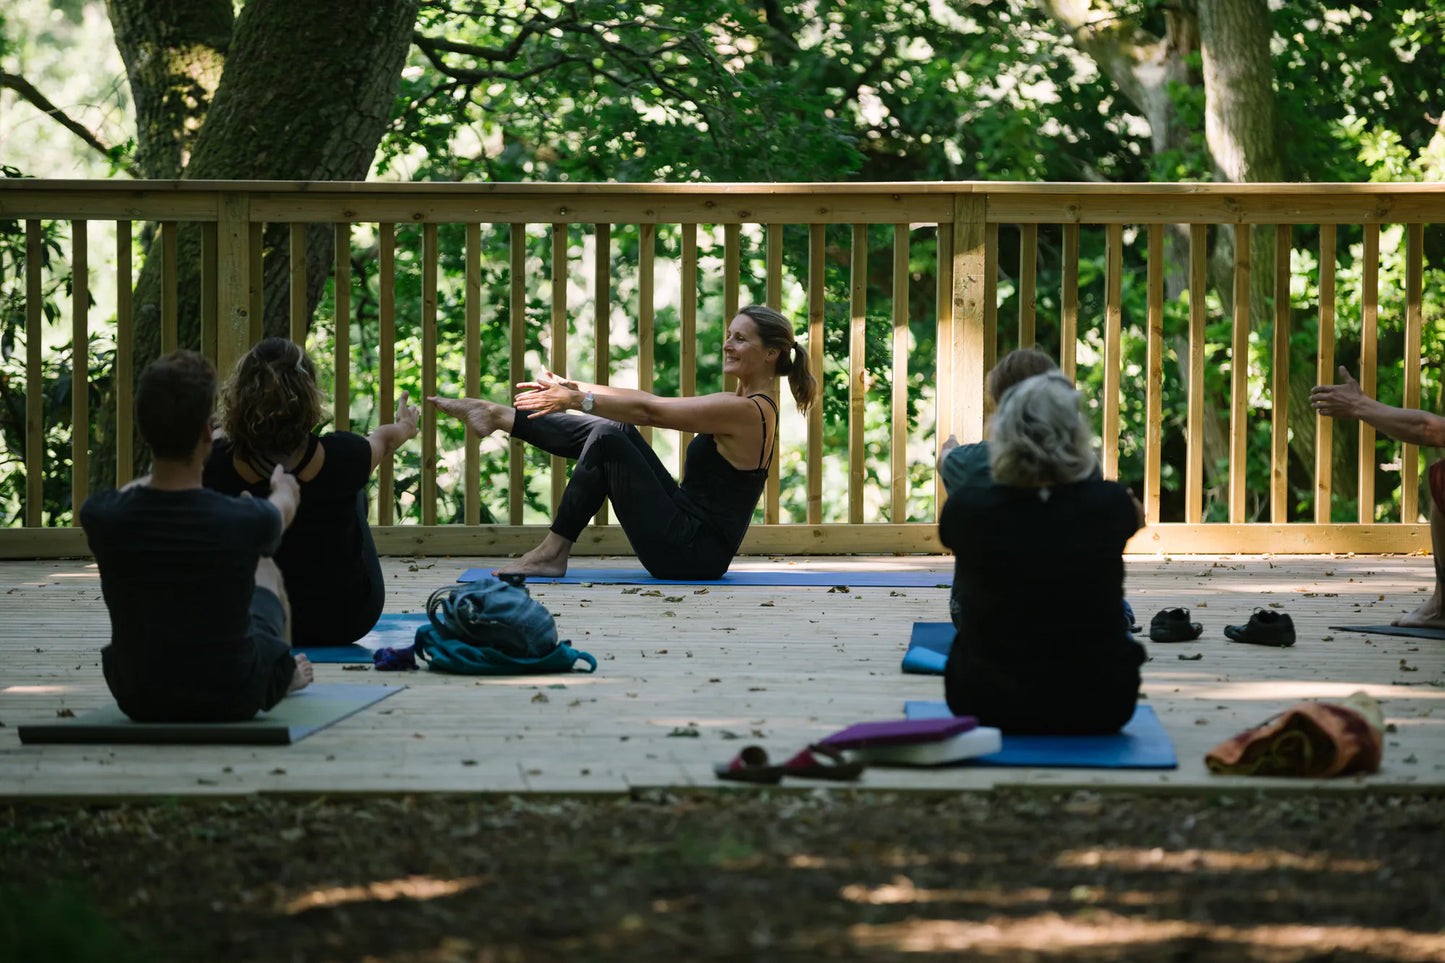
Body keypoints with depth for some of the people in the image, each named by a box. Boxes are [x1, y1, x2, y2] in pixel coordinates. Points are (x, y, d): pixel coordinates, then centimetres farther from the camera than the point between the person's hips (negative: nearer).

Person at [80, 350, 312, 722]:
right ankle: (286, 674, 57)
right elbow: (284, 506, 5)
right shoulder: (246, 521, -25)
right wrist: (283, 485, 31)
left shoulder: (101, 516, -21)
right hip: (233, 700, -1)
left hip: (136, 700, 1)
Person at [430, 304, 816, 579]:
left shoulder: (746, 411, -17)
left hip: (689, 554, -9)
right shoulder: (751, 405, 12)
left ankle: (553, 552, -4)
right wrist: (575, 389, 13)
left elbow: (648, 411, -15)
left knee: (607, 441, -10)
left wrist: (574, 399, -7)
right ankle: (497, 417, 15)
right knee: (611, 428, 9)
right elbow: (655, 403, 16)